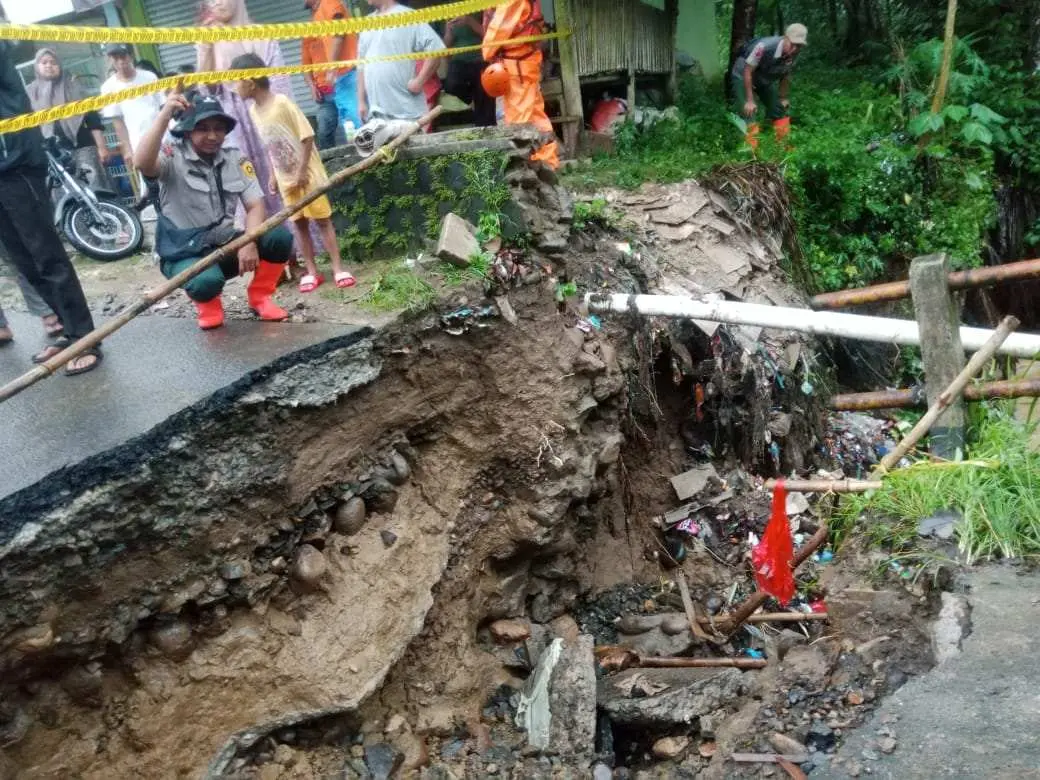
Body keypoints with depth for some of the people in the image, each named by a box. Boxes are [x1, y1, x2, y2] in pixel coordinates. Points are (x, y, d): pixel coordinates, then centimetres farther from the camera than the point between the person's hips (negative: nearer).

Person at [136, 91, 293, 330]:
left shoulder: (236, 158, 3)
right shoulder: (173, 158, -9)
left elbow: (256, 206, -3)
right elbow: (143, 164, -32)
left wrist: (249, 242, -21)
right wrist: (165, 114, -37)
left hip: (226, 244, 4)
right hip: (185, 253, -4)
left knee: (280, 238, -21)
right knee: (207, 281, -38)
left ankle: (259, 296, 5)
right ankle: (208, 305, 2)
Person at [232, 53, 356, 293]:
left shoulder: (282, 103, -18)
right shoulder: (253, 111, 3)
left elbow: (307, 137, -17)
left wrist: (302, 172, -19)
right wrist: (273, 174, 7)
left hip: (307, 173, -6)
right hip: (285, 178, 6)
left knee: (322, 219, -2)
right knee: (299, 224, 8)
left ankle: (338, 267, 3)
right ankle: (311, 271, 14)